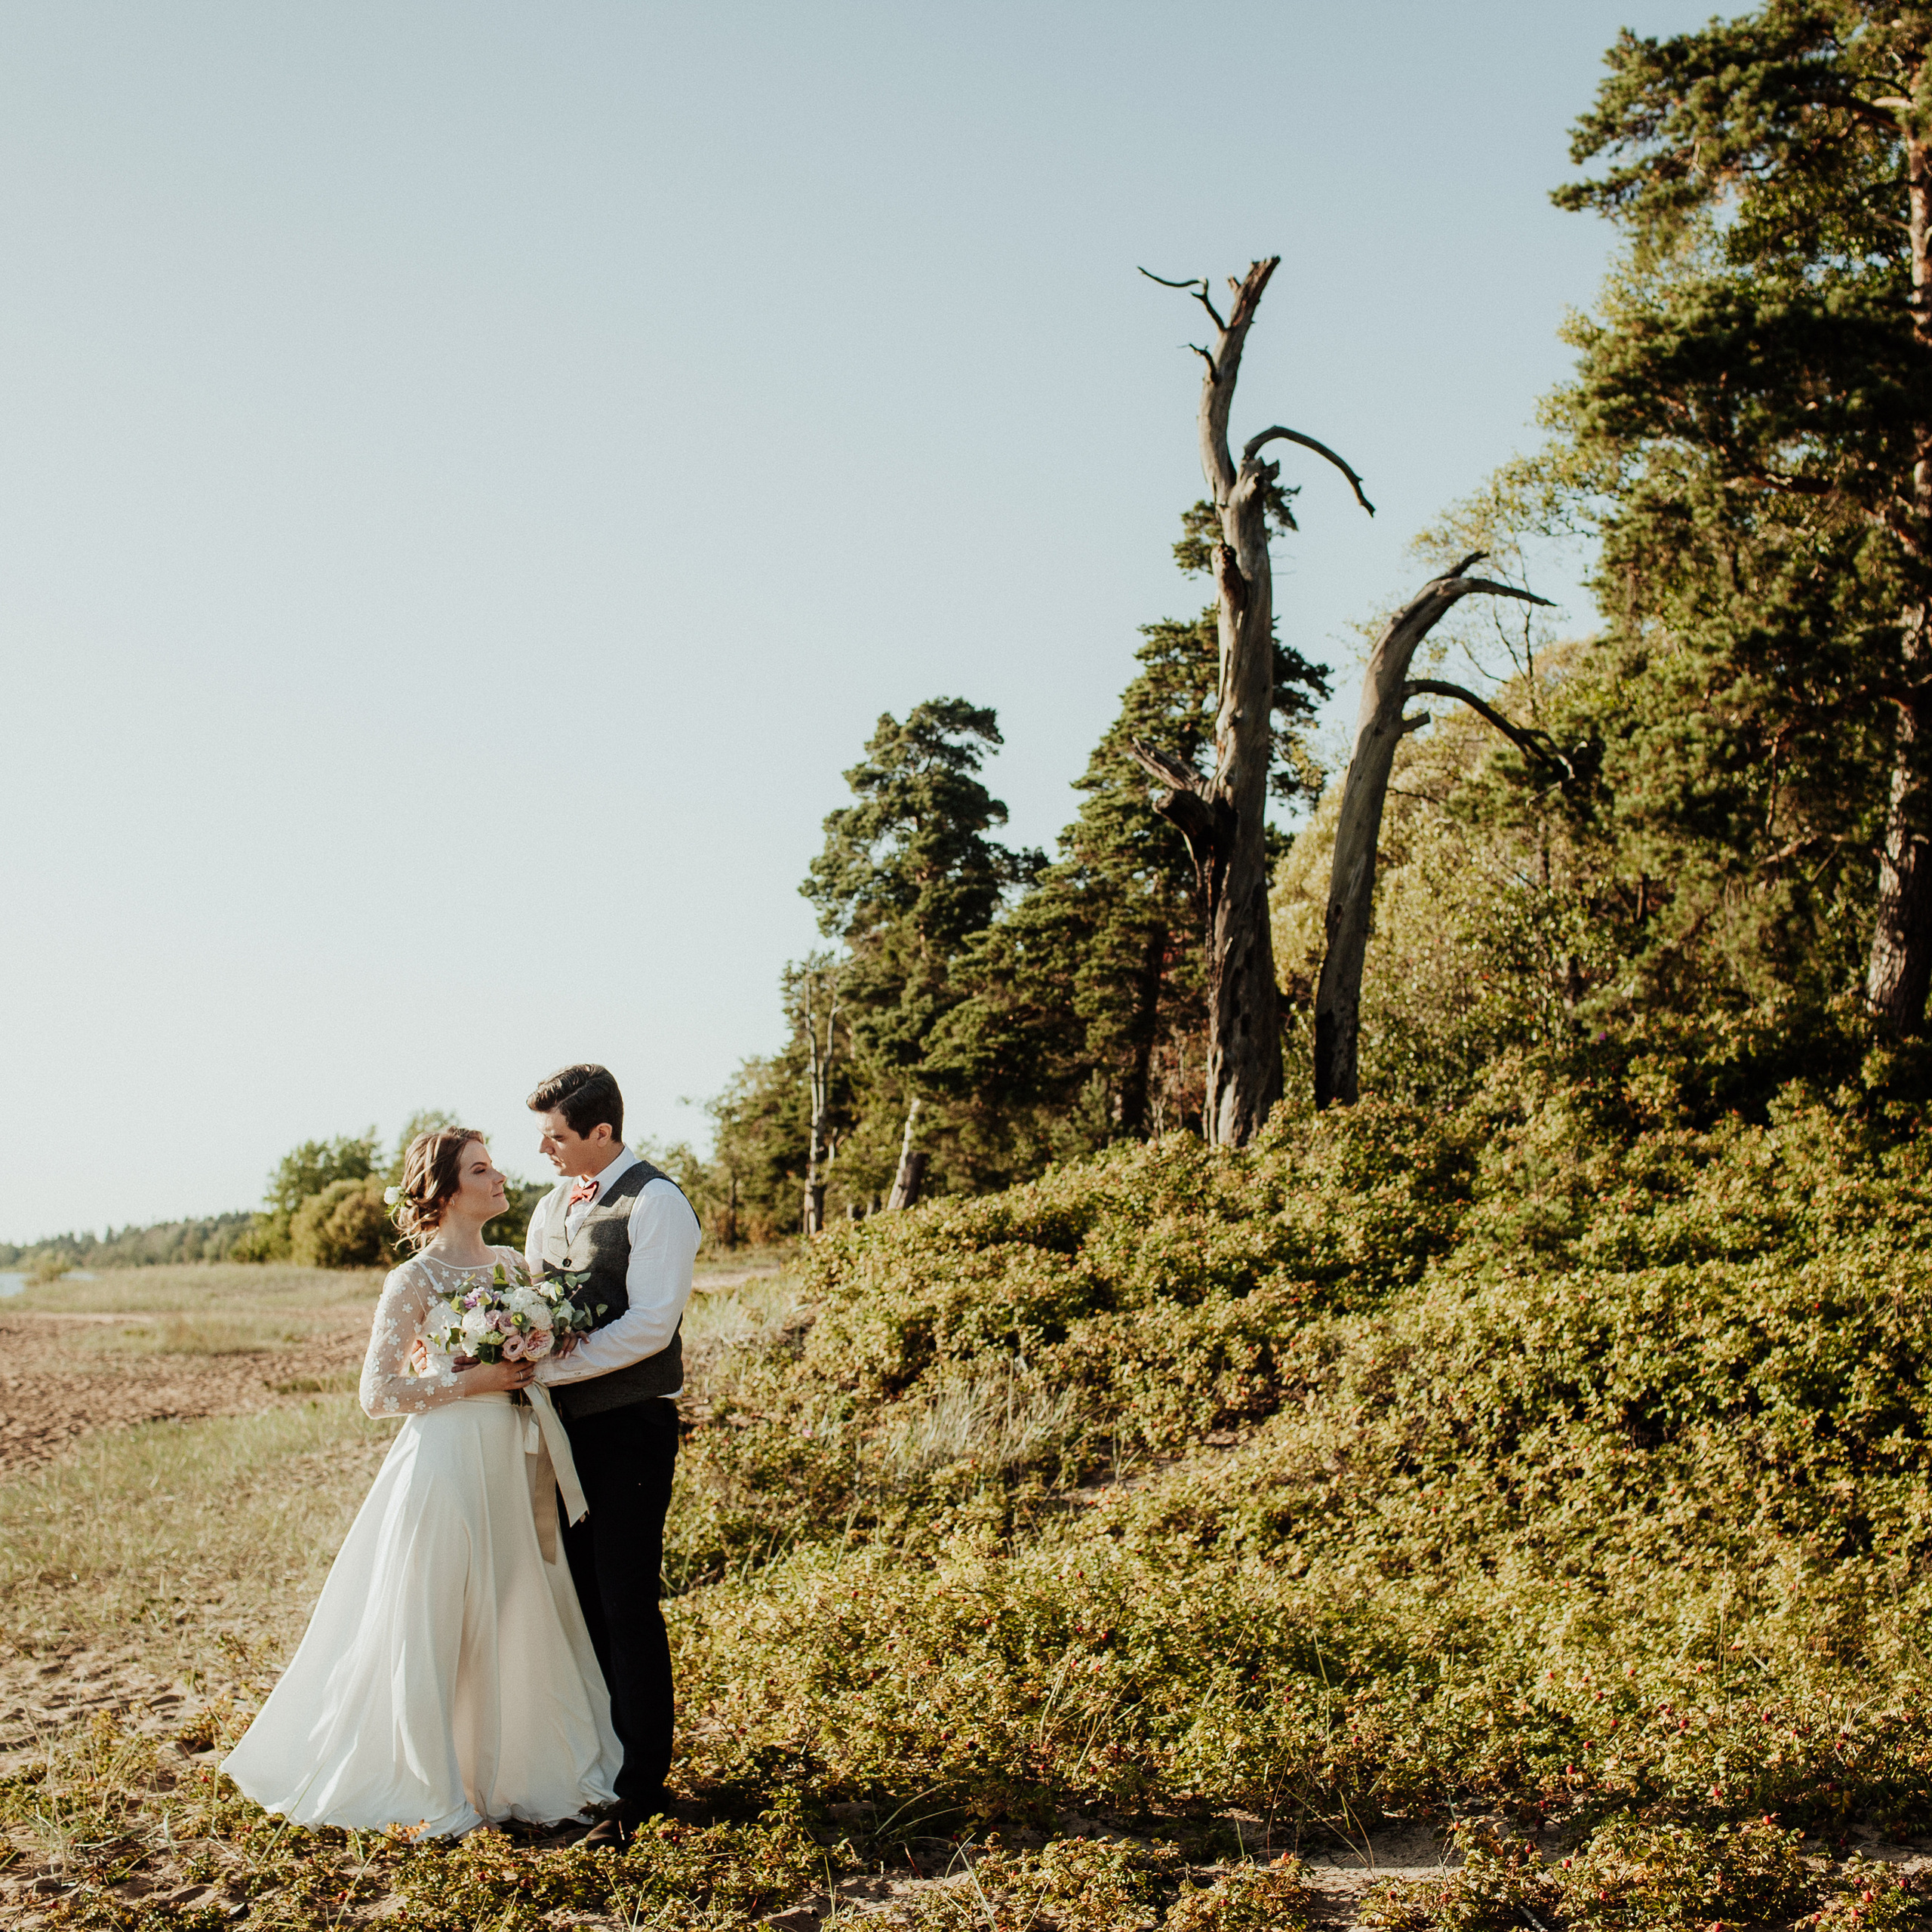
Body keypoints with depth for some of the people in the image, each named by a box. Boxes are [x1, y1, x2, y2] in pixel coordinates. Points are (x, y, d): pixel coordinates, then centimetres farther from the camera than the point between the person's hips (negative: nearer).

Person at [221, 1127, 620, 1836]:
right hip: (448, 1464, -6)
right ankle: (434, 1791, 15)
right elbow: (379, 1391, -10)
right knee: (432, 1629, 2)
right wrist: (469, 1383, -15)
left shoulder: (513, 1263, 10)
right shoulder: (415, 1280, -9)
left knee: (522, 1620, 11)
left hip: (514, 1463, 6)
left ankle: (520, 1771, 26)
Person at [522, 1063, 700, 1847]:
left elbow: (649, 1326, -20)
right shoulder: (552, 1207, 14)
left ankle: (640, 1786, 8)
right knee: (579, 1598, 13)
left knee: (627, 1605, -3)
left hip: (630, 1428, -7)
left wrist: (545, 1369, -19)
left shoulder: (656, 1203, -11)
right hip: (567, 1422, 7)